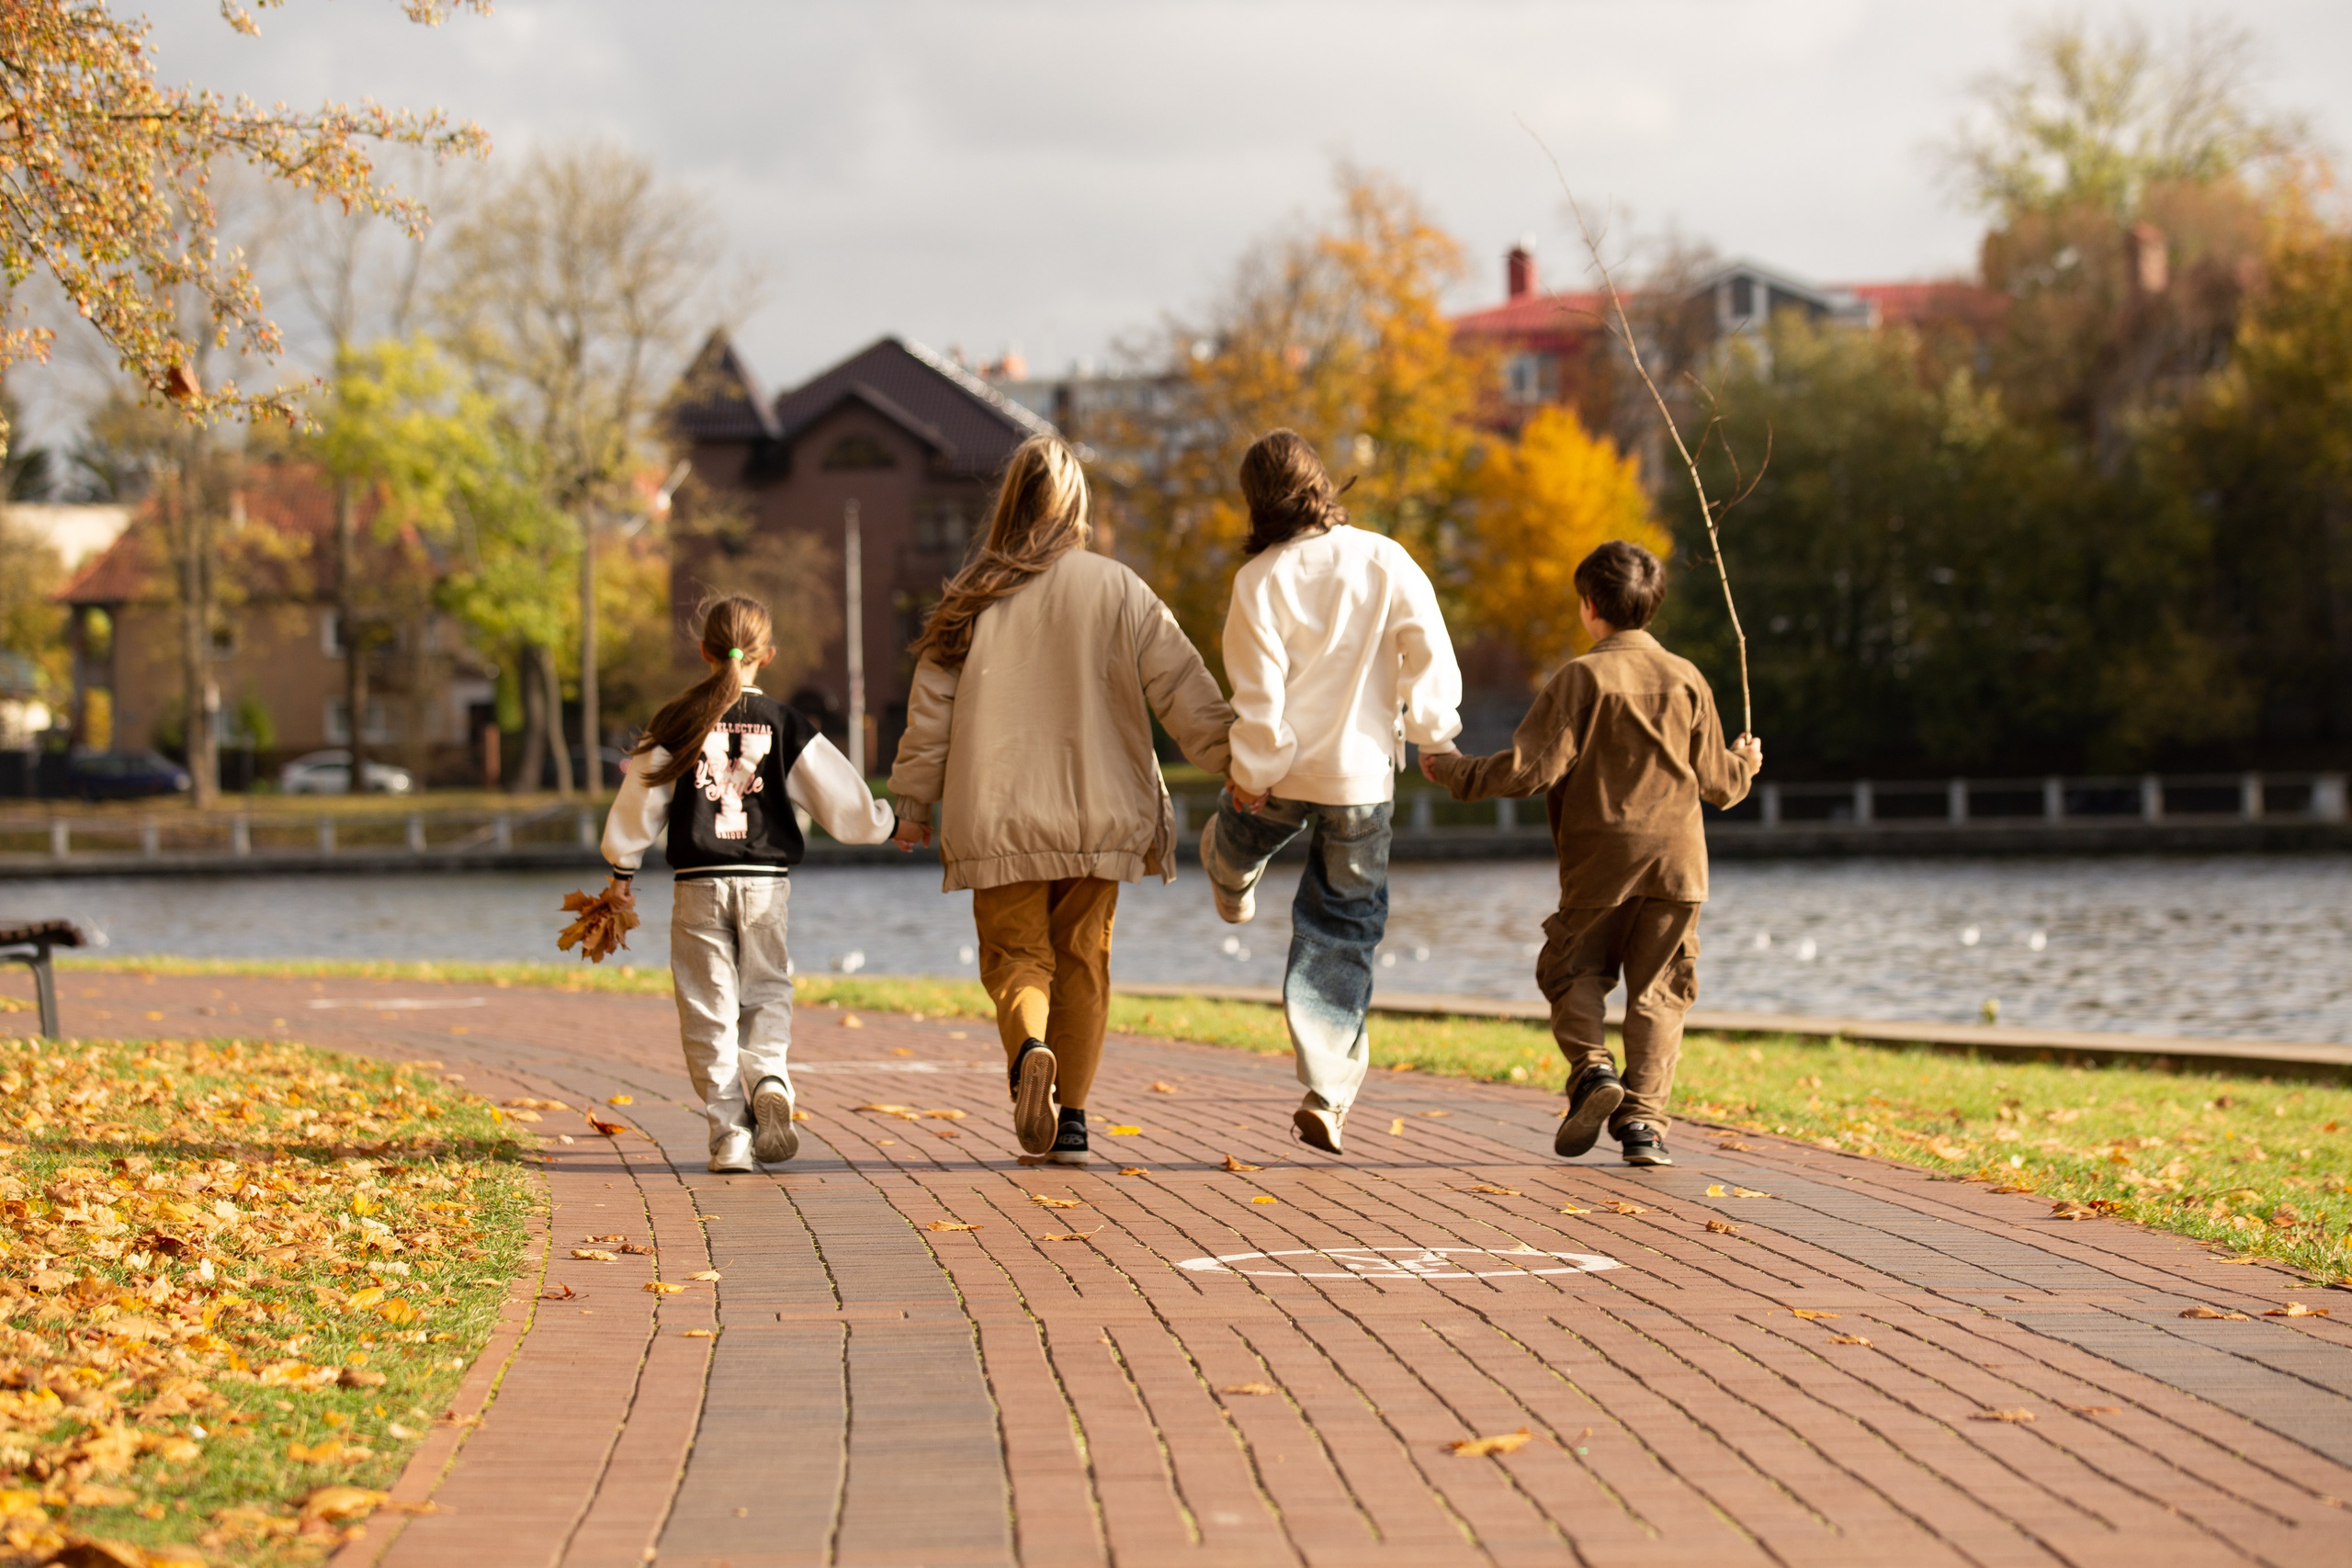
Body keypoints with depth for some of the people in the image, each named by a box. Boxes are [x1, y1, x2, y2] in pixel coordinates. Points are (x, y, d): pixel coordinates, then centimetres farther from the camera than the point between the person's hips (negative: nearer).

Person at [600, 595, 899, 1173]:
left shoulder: (678, 723, 0)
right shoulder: (785, 725, 1)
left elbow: (640, 801, 5)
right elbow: (837, 796, 4)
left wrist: (622, 867, 17)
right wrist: (881, 822, 22)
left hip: (699, 885, -1)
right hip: (766, 883, 1)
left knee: (708, 1009, 3)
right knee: (766, 995, 14)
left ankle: (728, 1133, -4)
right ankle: (770, 1078, -16)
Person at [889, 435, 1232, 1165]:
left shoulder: (974, 598, -1)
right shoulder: (1116, 590, -1)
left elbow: (931, 706, 3)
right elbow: (1183, 689, -2)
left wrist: (914, 801, 12)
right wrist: (1236, 763, 5)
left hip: (999, 818, -1)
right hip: (1096, 815, 1)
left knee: (1018, 955, 5)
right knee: (1082, 959, 11)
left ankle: (1029, 1051, -26)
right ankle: (1069, 1118, 9)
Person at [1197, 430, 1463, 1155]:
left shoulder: (1260, 581, -13)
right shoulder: (1384, 560, -8)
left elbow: (1259, 700, -13)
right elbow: (1432, 659, -8)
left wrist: (1250, 774, 0)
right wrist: (1430, 735, 7)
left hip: (1280, 774, -2)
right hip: (1362, 780, 2)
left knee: (1237, 836, 35)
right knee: (1341, 935, 8)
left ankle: (1232, 889, 68)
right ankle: (1328, 1095, 1)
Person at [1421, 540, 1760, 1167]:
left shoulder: (1581, 678, -6)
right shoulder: (1686, 679, 6)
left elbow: (1531, 767, -11)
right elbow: (1716, 783, 12)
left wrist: (1458, 773, 3)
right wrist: (1744, 764, 36)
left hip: (1598, 859, -2)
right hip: (1675, 857, 3)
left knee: (1573, 975, 14)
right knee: (1656, 990, 5)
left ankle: (1592, 1069, -10)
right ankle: (1643, 1118, -4)